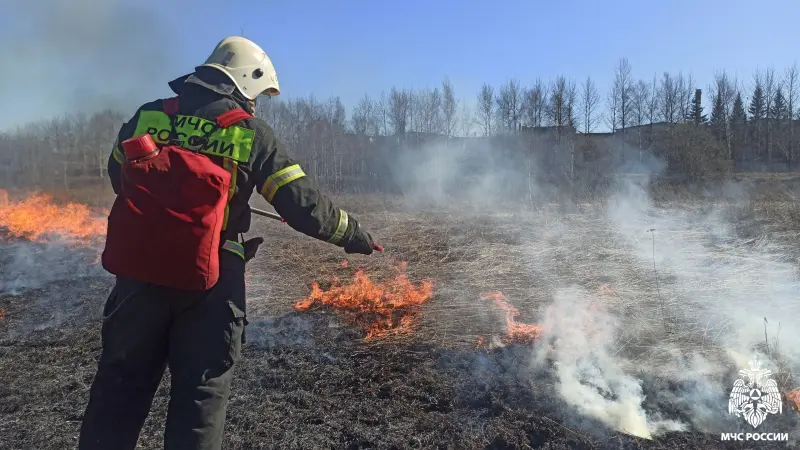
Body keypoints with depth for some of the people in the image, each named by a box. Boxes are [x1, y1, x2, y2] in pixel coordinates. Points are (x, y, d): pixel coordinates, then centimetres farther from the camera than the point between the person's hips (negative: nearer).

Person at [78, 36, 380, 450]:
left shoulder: (147, 115, 7)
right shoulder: (251, 133, -4)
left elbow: (118, 178, 21)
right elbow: (305, 207, -6)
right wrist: (354, 235, 8)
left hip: (137, 273, 4)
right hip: (207, 283, -3)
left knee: (119, 388, 19)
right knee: (200, 397, 11)